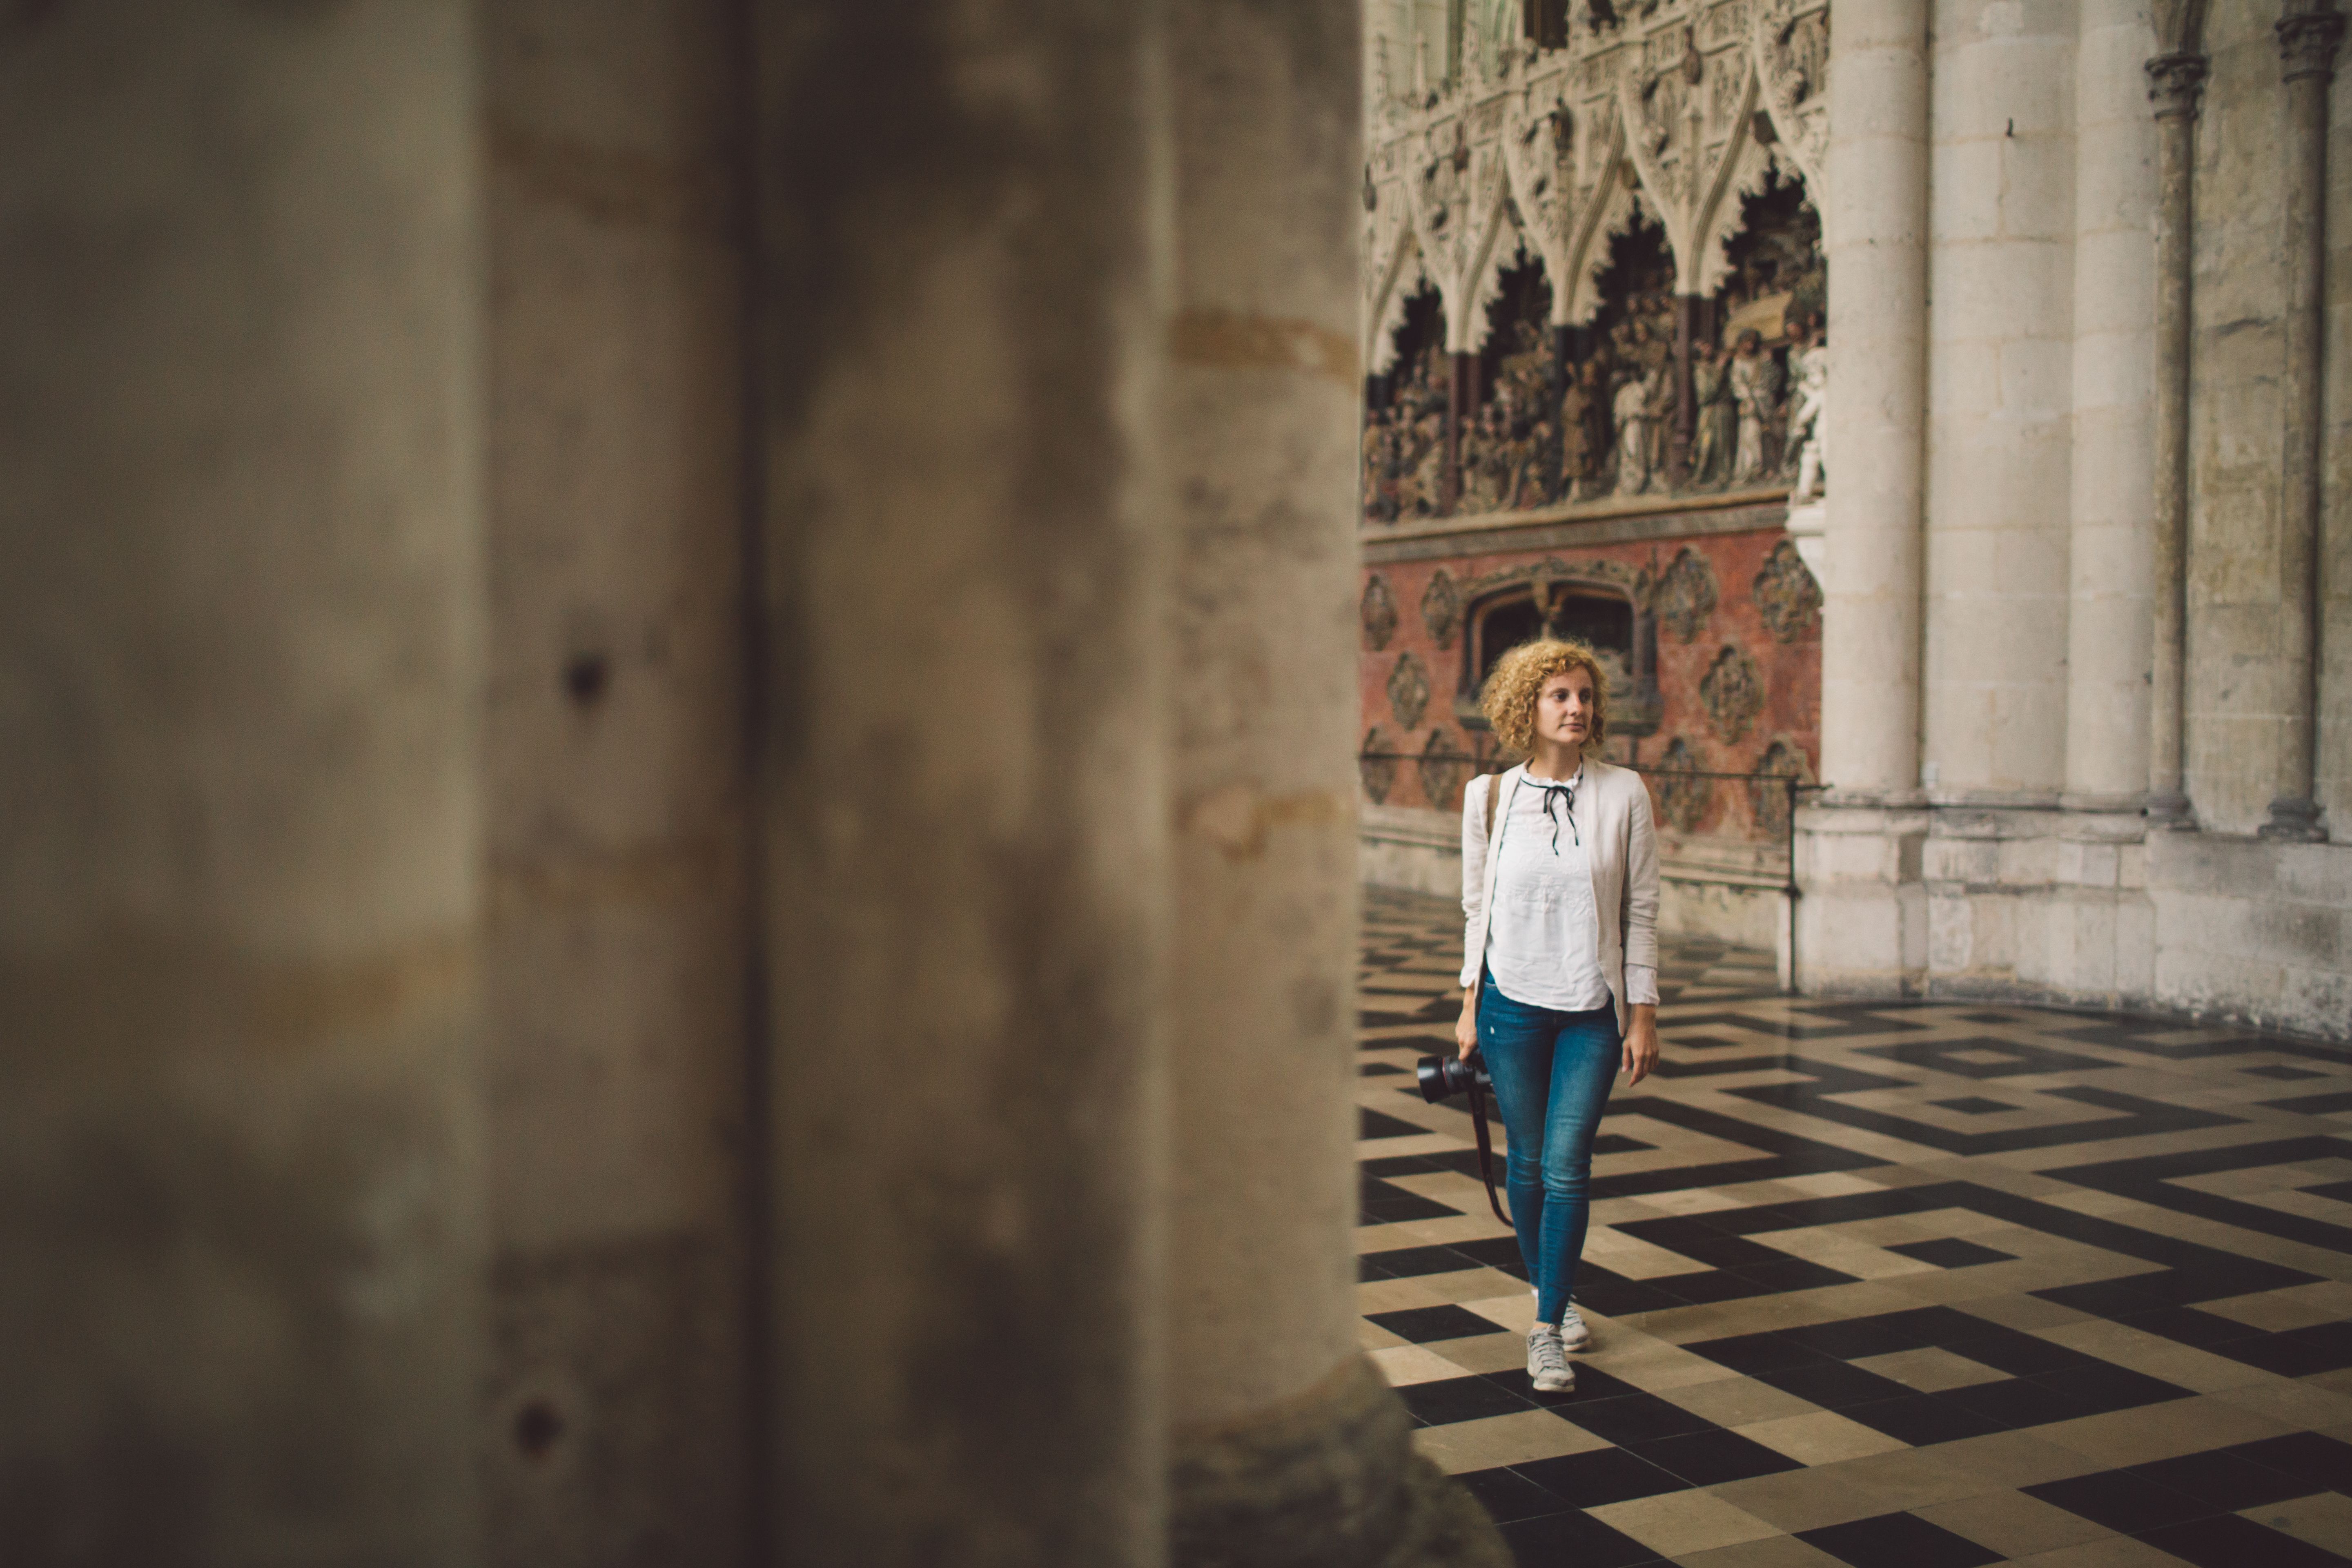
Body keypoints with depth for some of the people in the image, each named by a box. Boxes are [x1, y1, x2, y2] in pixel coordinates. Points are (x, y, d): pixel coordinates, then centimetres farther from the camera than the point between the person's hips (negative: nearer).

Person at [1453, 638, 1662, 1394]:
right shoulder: (1490, 797, 0)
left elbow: (1641, 912, -1)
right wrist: (1470, 1005, 7)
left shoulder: (1624, 794, -3)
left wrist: (1643, 1014, -3)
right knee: (1527, 1161, 10)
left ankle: (1548, 1328, 4)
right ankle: (1551, 1288, 34)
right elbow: (1477, 906, 7)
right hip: (1513, 1000, 1)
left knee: (1567, 1166, -6)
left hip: (1593, 1007, -1)